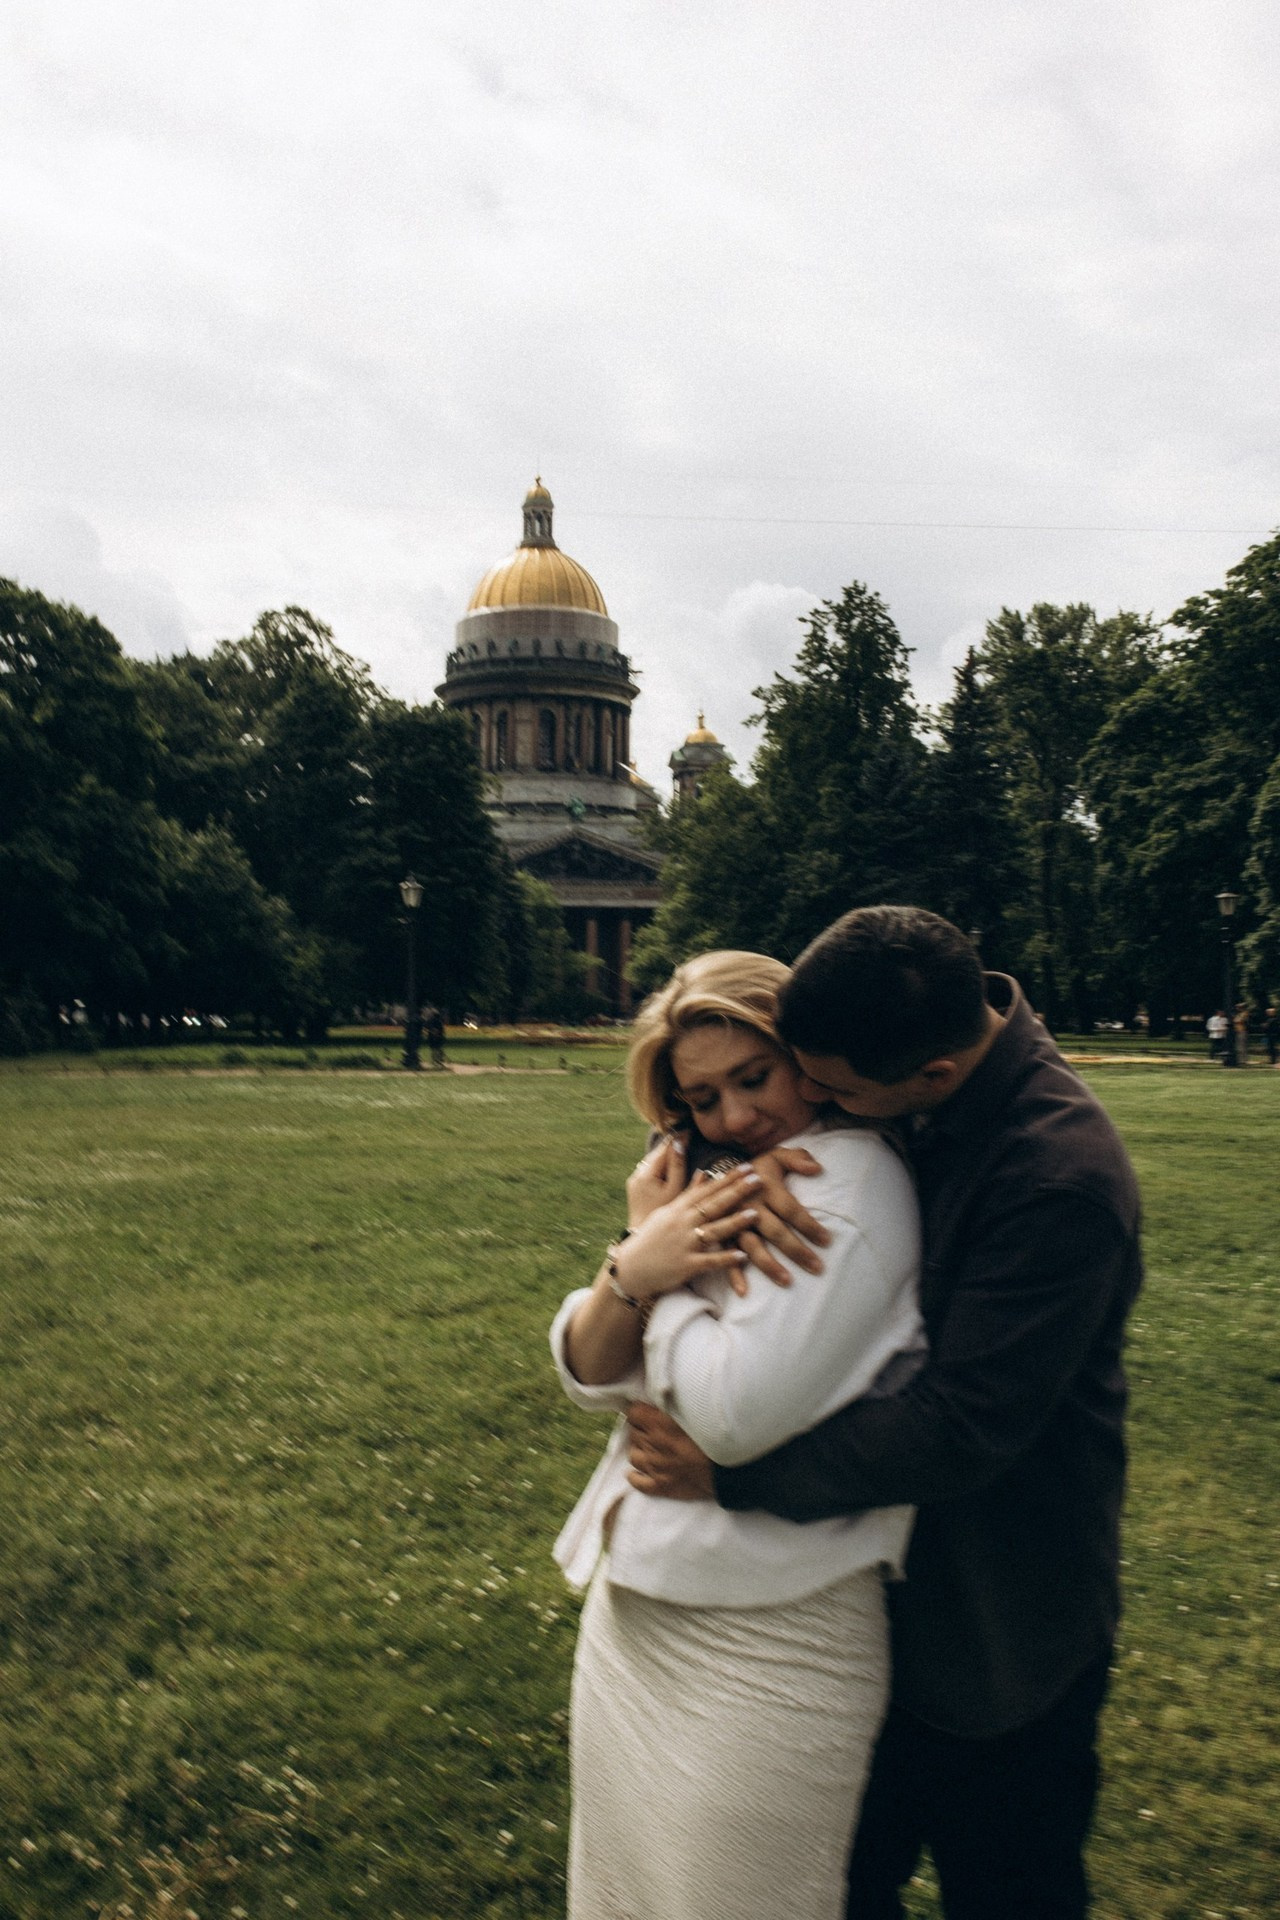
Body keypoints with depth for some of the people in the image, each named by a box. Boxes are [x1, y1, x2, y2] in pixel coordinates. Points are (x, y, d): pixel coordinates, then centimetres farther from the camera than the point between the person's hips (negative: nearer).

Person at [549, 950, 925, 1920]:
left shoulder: (853, 1177, -18)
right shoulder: (710, 1183, 7)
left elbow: (739, 1412, -27)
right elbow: (590, 1374, 3)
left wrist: (668, 1279, -11)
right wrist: (633, 1268, -16)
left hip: (766, 1637, -8)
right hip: (634, 1602, 8)